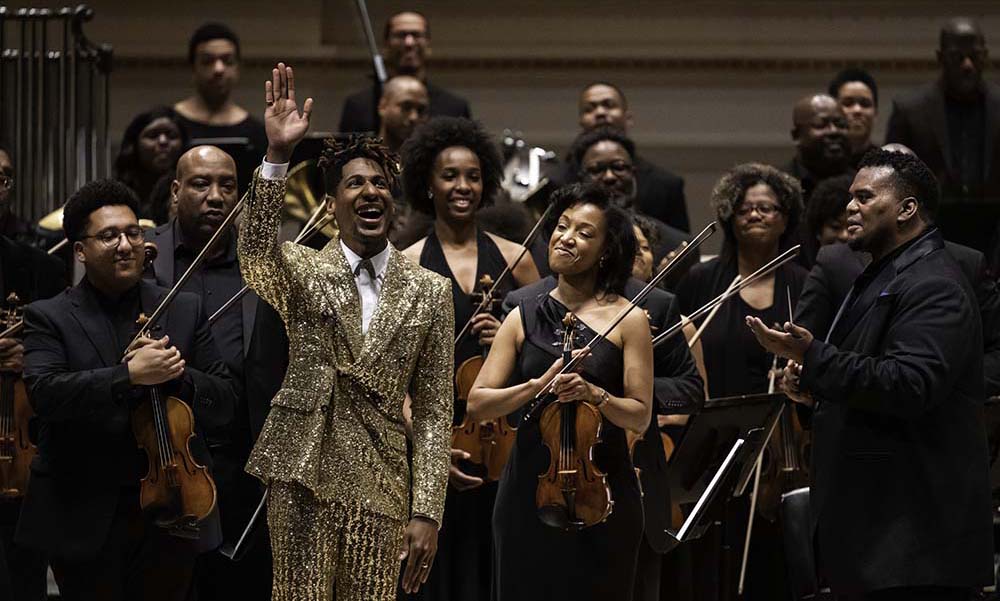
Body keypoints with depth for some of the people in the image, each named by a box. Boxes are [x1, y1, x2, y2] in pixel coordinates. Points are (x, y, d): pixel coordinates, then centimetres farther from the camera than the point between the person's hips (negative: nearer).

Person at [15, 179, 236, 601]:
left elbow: (223, 404, 6)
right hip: (85, 521, -3)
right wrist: (130, 375, -26)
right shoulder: (49, 319, 0)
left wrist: (177, 374, -14)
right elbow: (44, 393, -18)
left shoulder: (185, 311, 9)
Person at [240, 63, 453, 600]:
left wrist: (427, 511, -2)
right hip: (304, 475, -1)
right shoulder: (302, 272, 5)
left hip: (380, 485, 1)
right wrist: (277, 155, -31)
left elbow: (433, 410, 6)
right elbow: (254, 250, -19)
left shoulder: (429, 292, 8)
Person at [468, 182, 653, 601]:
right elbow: (478, 405, 0)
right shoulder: (524, 318, 8)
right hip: (529, 491, 2)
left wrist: (594, 393, -20)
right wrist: (539, 385, -15)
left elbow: (640, 416, -3)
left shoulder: (627, 320, 1)